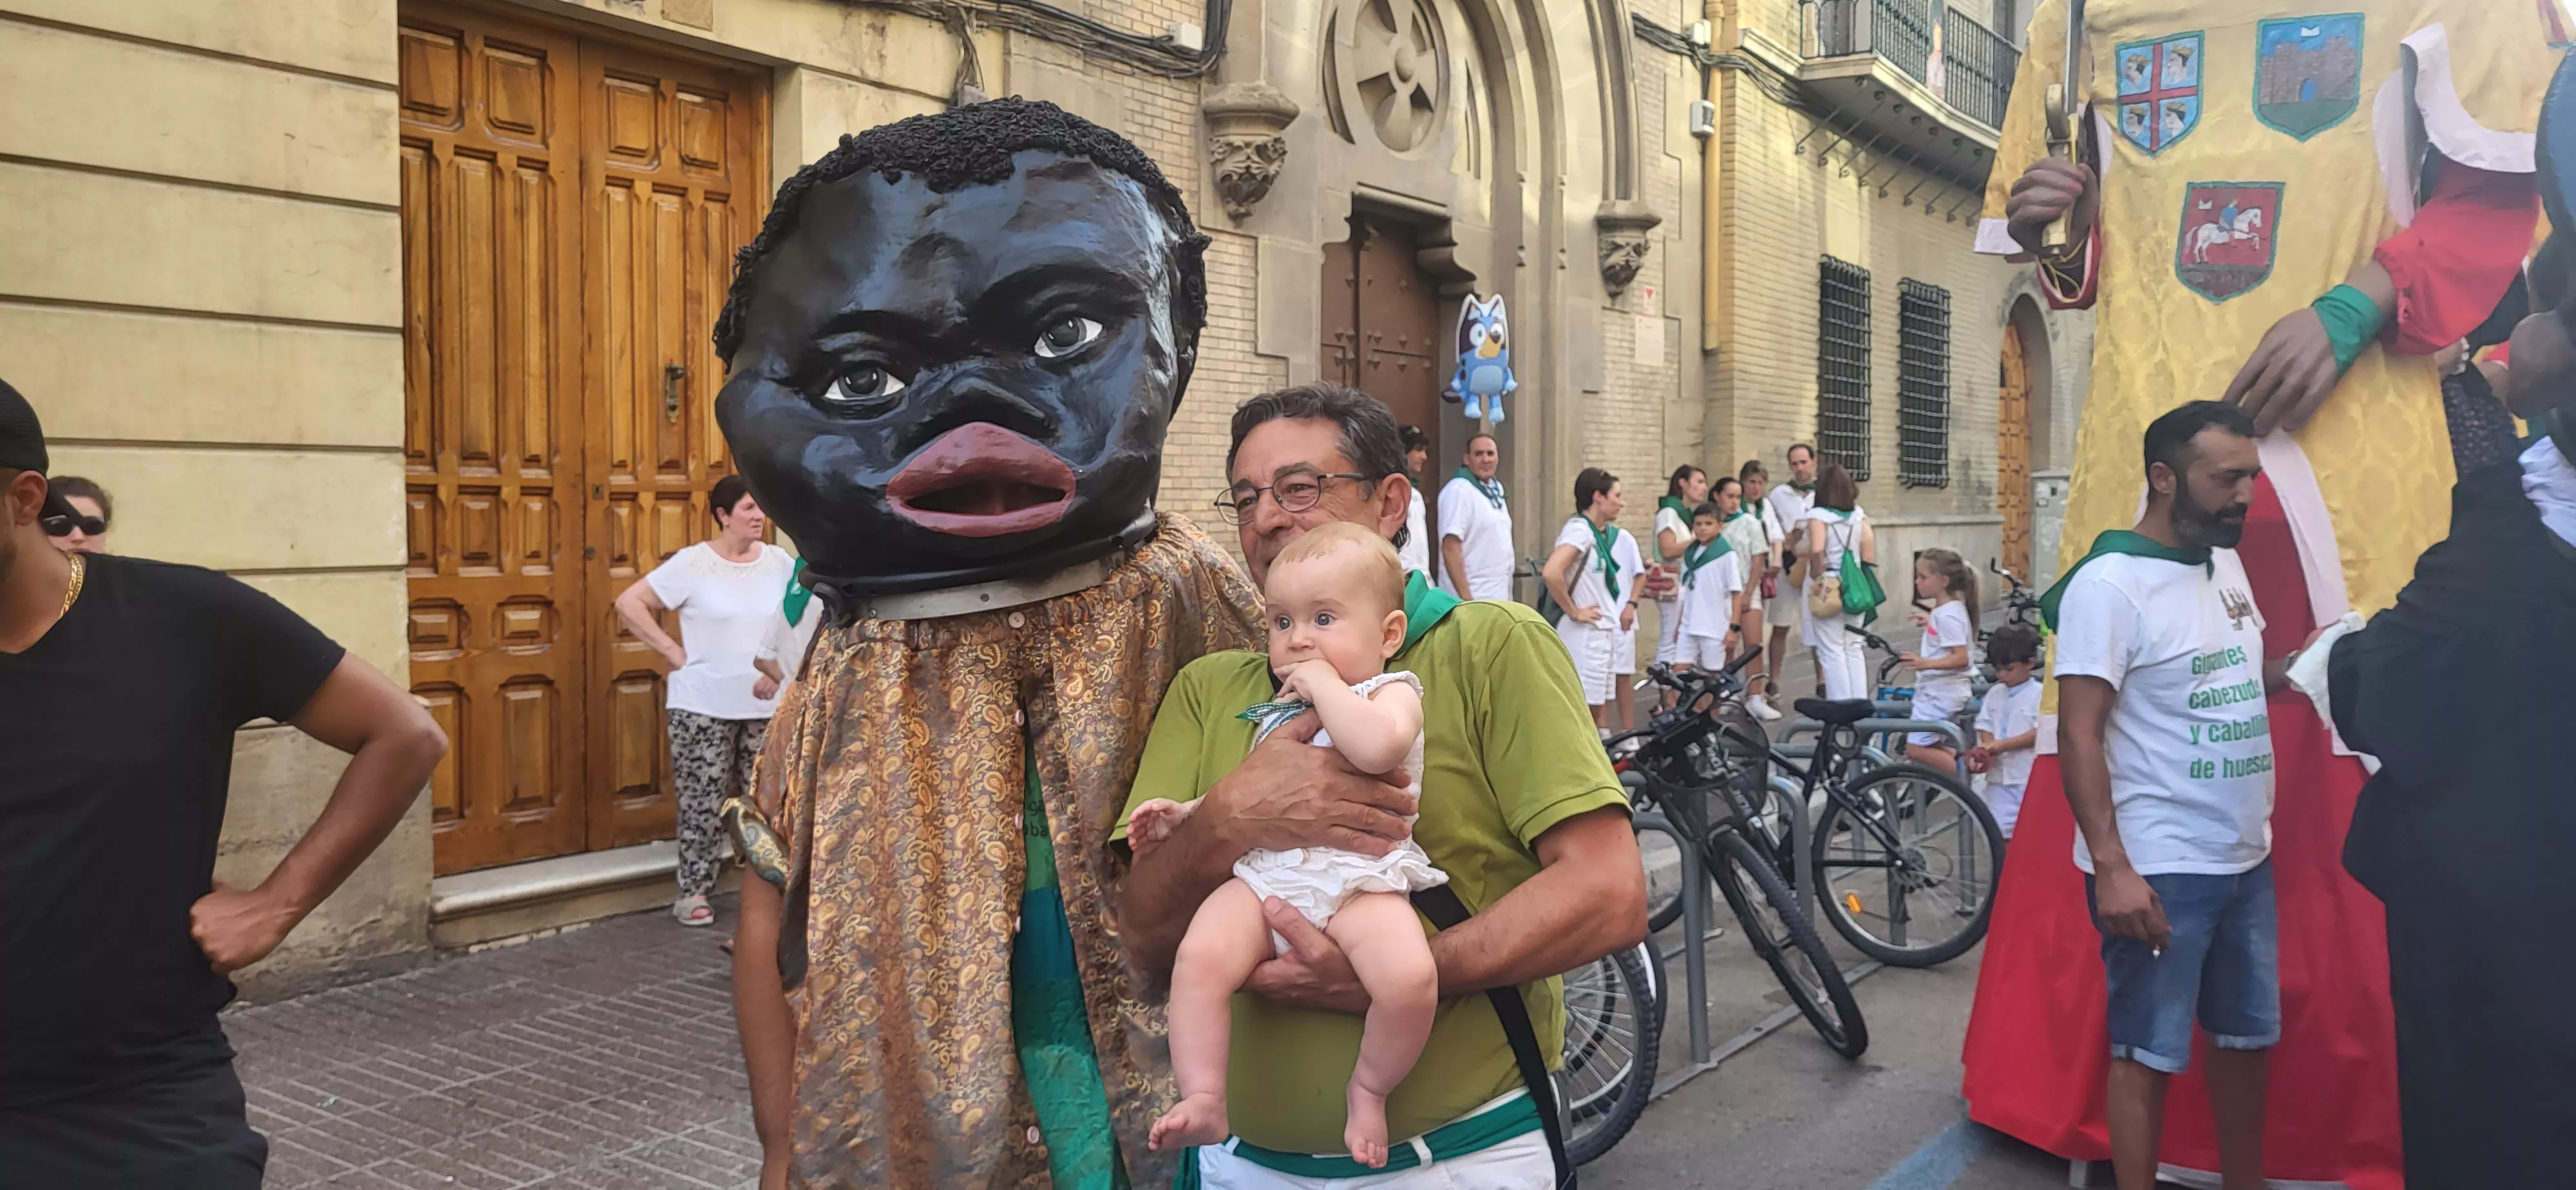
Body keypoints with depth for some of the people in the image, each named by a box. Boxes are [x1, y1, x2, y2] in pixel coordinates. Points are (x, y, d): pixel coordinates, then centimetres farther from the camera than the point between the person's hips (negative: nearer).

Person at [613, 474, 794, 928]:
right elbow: (629, 603, -7)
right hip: (704, 704, -3)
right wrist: (673, 652, -10)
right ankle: (693, 892, 10)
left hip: (767, 705, 3)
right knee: (703, 801, 0)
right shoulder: (692, 563, -7)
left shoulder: (780, 562, 3)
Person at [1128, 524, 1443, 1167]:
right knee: (1201, 957, -24)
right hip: (1264, 873, 5)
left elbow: (1375, 746, -22)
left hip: (1359, 879, -5)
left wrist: (1323, 681, -9)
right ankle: (1203, 1100, -15)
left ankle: (1369, 1089, -3)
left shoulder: (1391, 692, 5)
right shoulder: (1275, 710, 26)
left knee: (1410, 978, -30)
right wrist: (1187, 813, 20)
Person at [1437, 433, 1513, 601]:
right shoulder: (1459, 490, -14)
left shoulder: (1496, 488, 13)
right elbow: (1450, 548, -20)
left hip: (1499, 597, 9)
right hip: (1475, 599, -9)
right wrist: (1466, 598, -24)